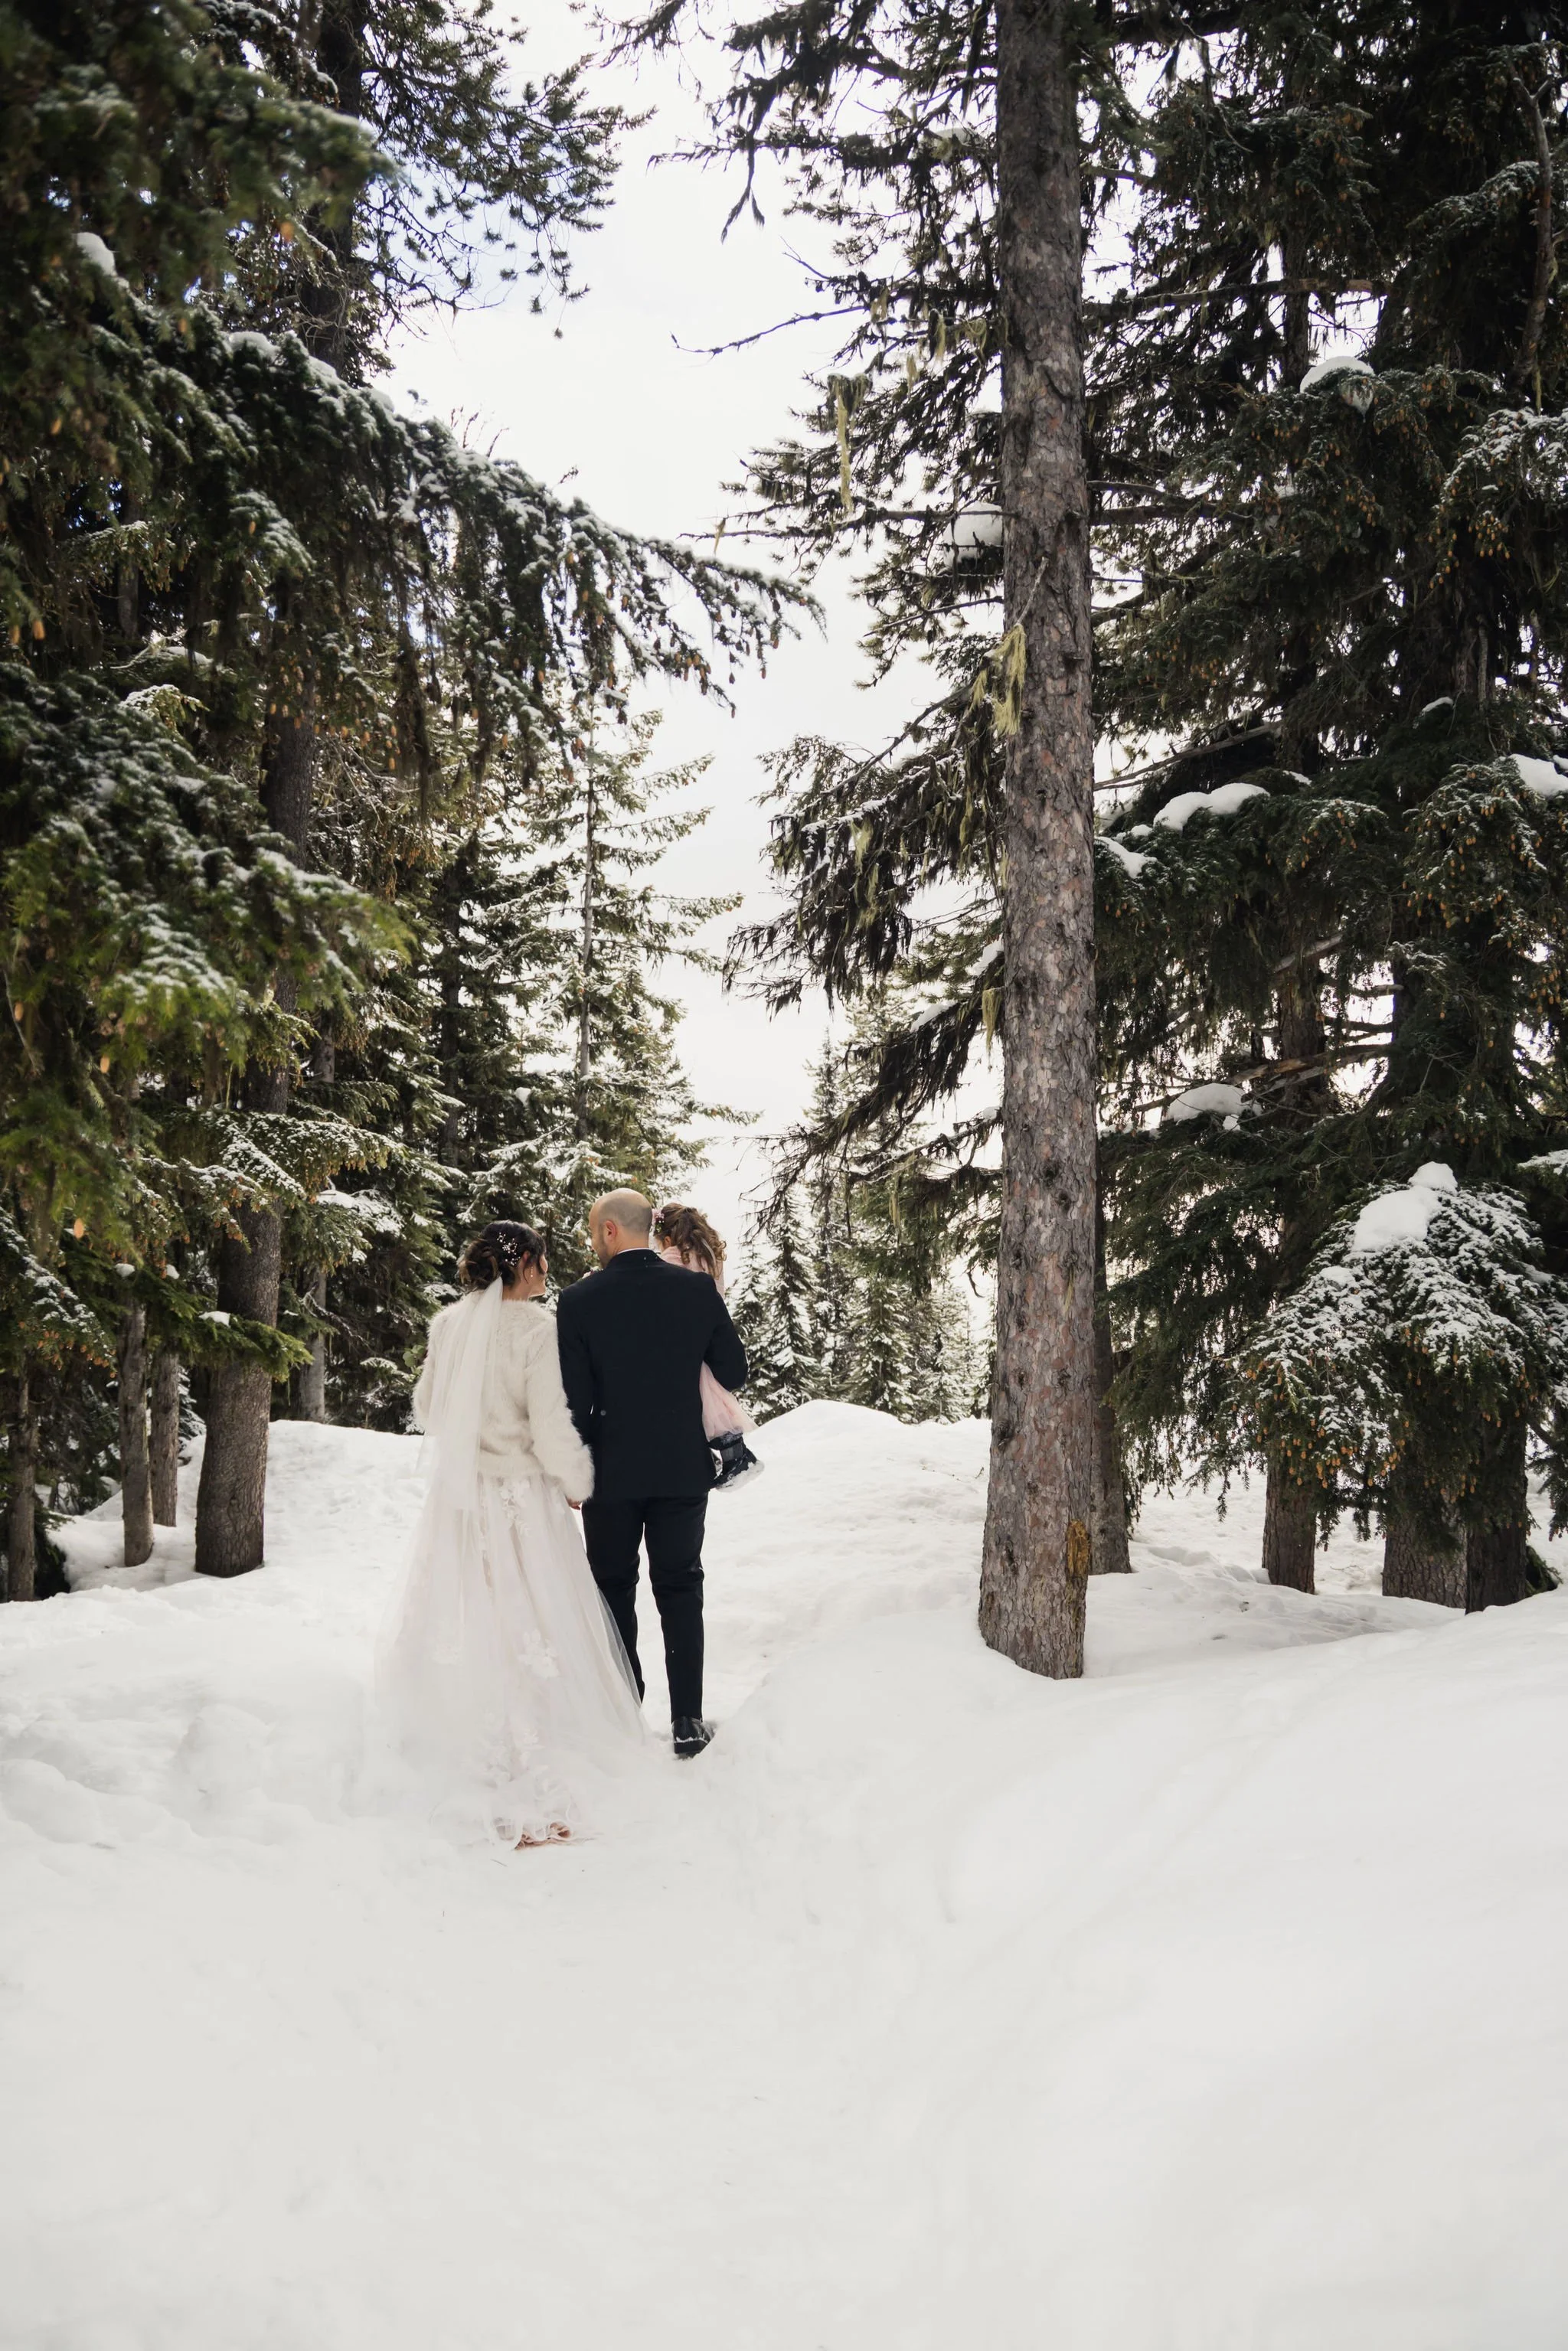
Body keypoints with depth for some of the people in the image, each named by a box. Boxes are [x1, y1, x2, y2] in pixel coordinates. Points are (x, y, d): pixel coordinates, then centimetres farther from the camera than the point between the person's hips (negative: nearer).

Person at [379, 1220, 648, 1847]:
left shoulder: (449, 1324, 0)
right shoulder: (537, 1326, -16)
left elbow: (426, 1409, 11)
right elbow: (552, 1429, -17)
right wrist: (579, 1484, 0)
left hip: (457, 1499, 5)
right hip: (521, 1500, -5)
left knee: (464, 1631, 19)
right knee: (529, 1636, 0)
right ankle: (538, 1802, 3)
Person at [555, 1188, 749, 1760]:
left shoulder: (580, 1300, -11)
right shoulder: (698, 1289, -6)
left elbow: (573, 1398, -9)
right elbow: (733, 1373, 0)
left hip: (612, 1473, -1)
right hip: (683, 1470, 2)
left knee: (614, 1590, 13)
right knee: (680, 1590, 11)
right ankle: (687, 1720, 11)